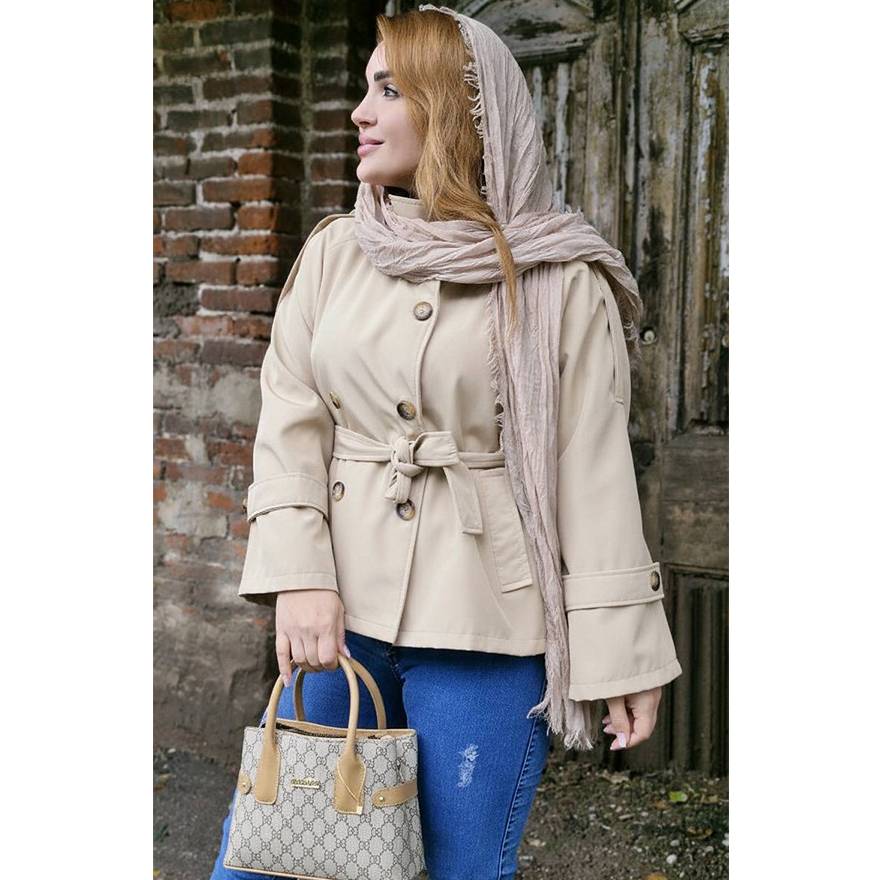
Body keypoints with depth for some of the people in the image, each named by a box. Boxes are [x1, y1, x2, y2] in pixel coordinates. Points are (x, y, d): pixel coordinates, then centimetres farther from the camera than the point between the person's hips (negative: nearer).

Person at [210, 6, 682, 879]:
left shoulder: (560, 282, -4)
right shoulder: (333, 253, 7)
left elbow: (594, 471, -5)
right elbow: (290, 425, 3)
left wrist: (622, 652, -5)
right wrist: (299, 577, -10)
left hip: (485, 623, -3)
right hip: (341, 609, 4)